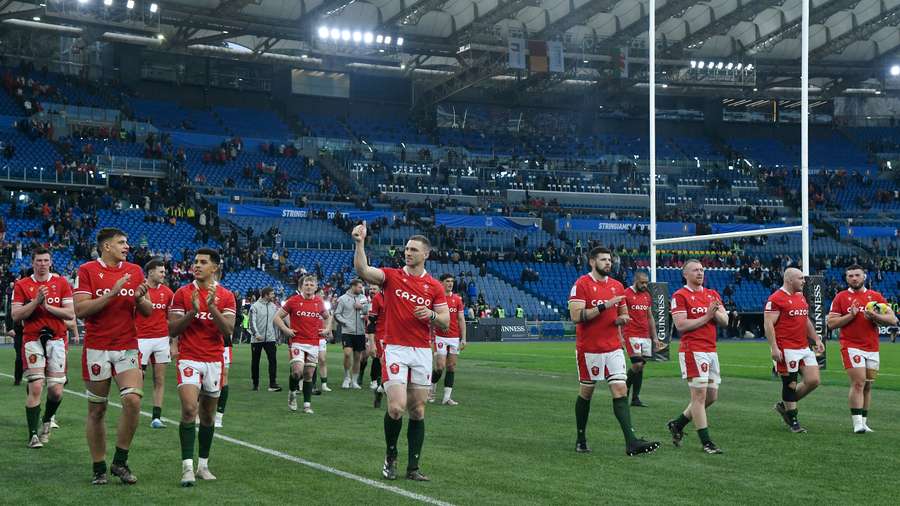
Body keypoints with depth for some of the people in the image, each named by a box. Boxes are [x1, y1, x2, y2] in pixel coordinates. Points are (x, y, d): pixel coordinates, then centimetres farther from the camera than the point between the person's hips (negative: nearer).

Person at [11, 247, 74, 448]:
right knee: (35, 387, -10)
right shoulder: (22, 285, 5)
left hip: (57, 339, 1)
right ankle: (33, 434, -3)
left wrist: (47, 306, -10)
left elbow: (70, 314, 0)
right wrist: (36, 301, -13)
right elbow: (16, 315, -2)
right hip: (32, 340, -1)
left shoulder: (61, 283, 6)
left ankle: (46, 421, 28)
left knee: (56, 391, -1)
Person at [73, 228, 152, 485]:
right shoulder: (87, 270, -2)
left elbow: (148, 311, 13)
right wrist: (112, 293, -18)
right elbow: (80, 309, -12)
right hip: (97, 349, -2)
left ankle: (120, 462, 0)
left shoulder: (134, 271, 10)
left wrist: (139, 298, -9)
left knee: (133, 400, -15)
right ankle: (99, 468, 15)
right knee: (97, 410, 4)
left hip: (128, 347, 3)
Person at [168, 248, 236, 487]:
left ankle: (203, 465, 21)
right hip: (189, 358, -2)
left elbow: (228, 330, -7)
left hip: (214, 361, 2)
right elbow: (172, 330, -1)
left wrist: (212, 307, -20)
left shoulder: (226, 296, 4)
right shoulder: (183, 293, 1)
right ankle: (187, 466, -18)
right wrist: (193, 311, -15)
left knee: (208, 414, 9)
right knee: (189, 409, -19)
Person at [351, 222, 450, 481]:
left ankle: (413, 467, 12)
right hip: (395, 350, -3)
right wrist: (360, 243, -29)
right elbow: (362, 270, -17)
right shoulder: (391, 276, 1)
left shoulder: (434, 286, 8)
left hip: (422, 352, 3)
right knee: (396, 407, -14)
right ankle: (391, 457, 9)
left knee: (417, 411, 5)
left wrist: (431, 314, -12)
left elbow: (445, 322, 8)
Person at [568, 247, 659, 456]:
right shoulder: (581, 285, -8)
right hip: (589, 349, -4)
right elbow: (575, 316, -18)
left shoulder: (617, 286, 10)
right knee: (586, 392, 7)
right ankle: (581, 439, 24)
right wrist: (604, 306, -22)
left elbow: (623, 312, 22)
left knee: (621, 390, -5)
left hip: (614, 347, 5)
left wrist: (622, 318, -2)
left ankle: (631, 442, -12)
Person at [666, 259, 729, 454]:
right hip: (692, 350, -8)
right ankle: (706, 442, -3)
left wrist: (716, 312, -10)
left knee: (711, 396, 10)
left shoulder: (713, 294, 16)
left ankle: (677, 424, 26)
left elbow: (724, 321, 10)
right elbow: (680, 325, -15)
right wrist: (706, 317, -13)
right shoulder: (680, 296, -5)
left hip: (711, 350, 8)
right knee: (700, 395, -7)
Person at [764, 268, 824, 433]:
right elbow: (768, 324, -16)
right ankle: (793, 421, 10)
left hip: (804, 348, 8)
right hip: (786, 350, -8)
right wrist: (774, 348, -22)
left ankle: (785, 405, 21)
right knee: (790, 384, -2)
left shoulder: (801, 296, 17)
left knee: (813, 381, 3)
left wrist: (816, 339, 19)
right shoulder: (776, 299, -11)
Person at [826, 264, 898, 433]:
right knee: (858, 383, -14)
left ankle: (863, 422, 14)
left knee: (867, 386, 7)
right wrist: (851, 315, -13)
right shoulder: (841, 297, 4)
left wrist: (875, 317, -12)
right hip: (851, 347, -4)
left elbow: (892, 319, 6)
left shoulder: (876, 296, 10)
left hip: (872, 349, 4)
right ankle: (858, 423, -13)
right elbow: (831, 323, -2)